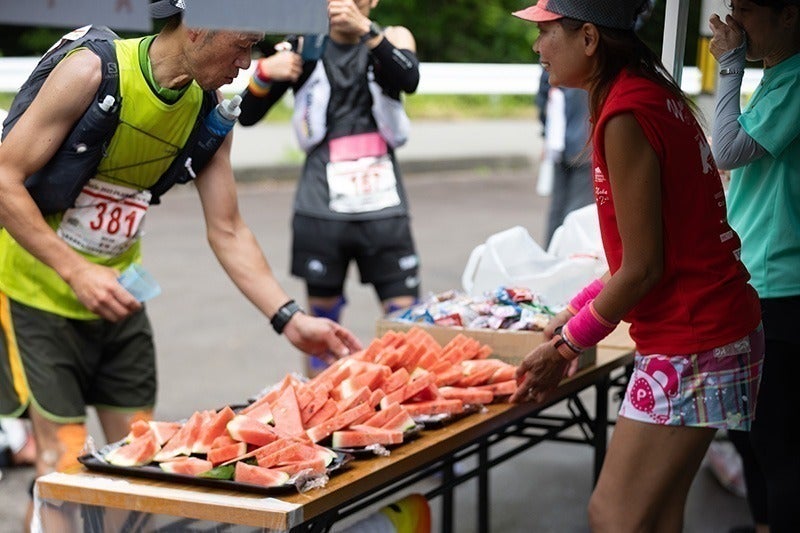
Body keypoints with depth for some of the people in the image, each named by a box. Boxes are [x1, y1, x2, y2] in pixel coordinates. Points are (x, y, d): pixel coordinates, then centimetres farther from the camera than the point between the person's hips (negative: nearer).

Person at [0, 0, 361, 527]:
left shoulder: (209, 112, -3)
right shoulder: (93, 72, -21)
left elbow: (228, 232, 0)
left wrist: (291, 319, -9)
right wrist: (75, 271, -26)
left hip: (117, 296, 6)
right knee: (64, 460, -7)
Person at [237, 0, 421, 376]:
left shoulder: (392, 39, 6)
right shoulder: (303, 47, 7)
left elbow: (409, 80, -17)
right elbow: (247, 116, 6)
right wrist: (265, 73, -14)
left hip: (384, 208, 0)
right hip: (321, 209, 0)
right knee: (323, 321, 6)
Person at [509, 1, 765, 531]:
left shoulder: (627, 116, -20)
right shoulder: (654, 94, 8)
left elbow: (642, 267, -18)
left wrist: (565, 347, -7)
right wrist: (578, 309, 13)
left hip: (690, 343, -9)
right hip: (714, 325, 9)